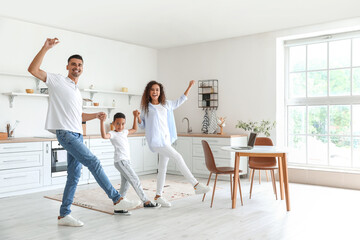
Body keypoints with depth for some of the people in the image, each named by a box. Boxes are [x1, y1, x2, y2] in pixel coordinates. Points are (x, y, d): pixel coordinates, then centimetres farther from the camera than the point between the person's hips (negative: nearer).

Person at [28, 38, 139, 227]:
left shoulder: (77, 92, 25)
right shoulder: (57, 80, 3)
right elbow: (33, 70, -9)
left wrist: (95, 116, 15)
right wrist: (45, 48, -15)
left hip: (77, 135, 8)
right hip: (65, 133, -8)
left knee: (74, 175, 6)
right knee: (94, 162, -16)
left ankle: (64, 215, 15)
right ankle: (117, 199, -11)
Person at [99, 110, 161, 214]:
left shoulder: (124, 132, 17)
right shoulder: (112, 134, -6)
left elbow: (134, 129, 34)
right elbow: (104, 136, -28)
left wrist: (135, 117, 28)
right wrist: (102, 122, -36)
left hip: (126, 160, 9)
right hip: (120, 160, -9)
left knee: (125, 184, 7)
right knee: (135, 180, -8)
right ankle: (146, 202, -1)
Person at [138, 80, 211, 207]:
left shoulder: (166, 104, 15)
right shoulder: (146, 107, 5)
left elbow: (179, 101, 29)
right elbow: (142, 125, 10)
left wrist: (189, 87, 27)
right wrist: (138, 117, -10)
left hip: (166, 139, 6)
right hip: (155, 140, -6)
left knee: (162, 168, 9)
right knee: (178, 157, -18)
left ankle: (158, 196, 20)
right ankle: (196, 185, -17)